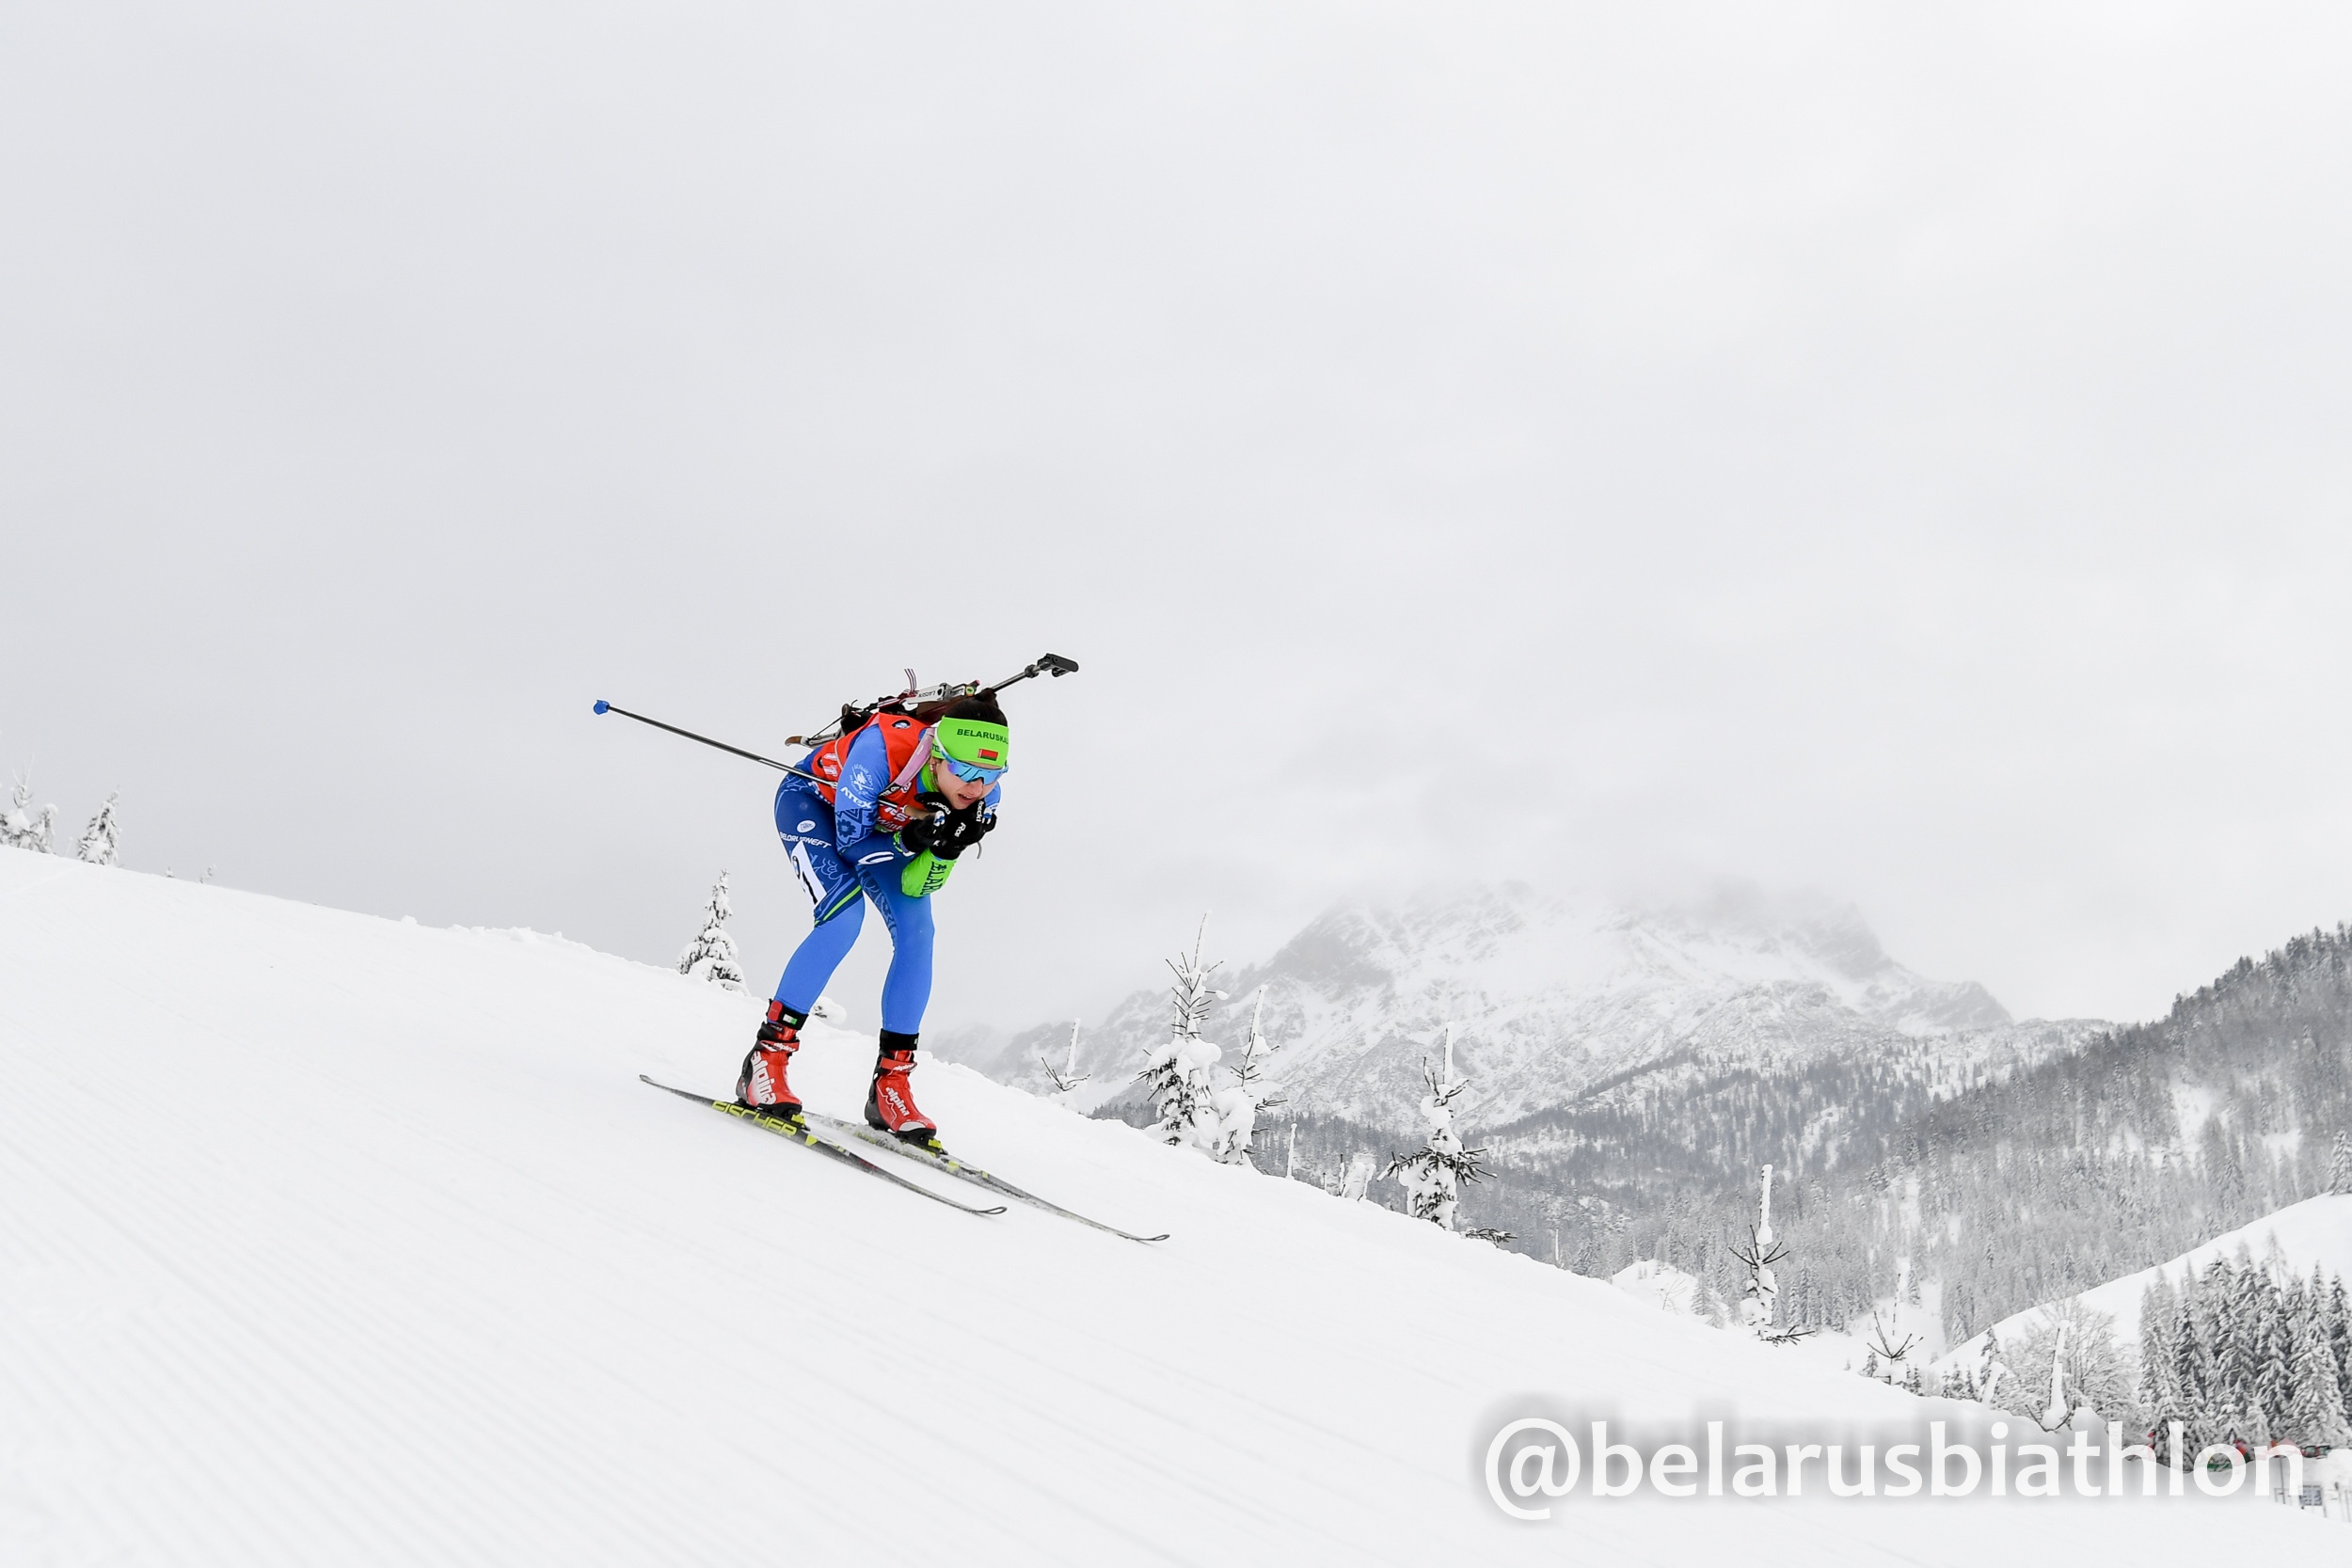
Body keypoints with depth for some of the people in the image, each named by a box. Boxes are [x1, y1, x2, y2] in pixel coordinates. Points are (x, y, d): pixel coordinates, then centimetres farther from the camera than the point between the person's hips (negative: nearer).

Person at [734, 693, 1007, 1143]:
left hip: (883, 824, 5)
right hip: (812, 799, -5)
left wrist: (945, 849, -38)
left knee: (917, 933, -13)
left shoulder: (981, 797, -26)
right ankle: (766, 1057, -18)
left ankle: (891, 1081, -1)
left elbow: (915, 888, -19)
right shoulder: (883, 746, -41)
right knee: (845, 913, -28)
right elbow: (850, 839, -29)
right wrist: (910, 840, -44)